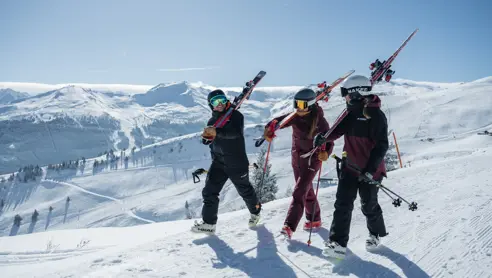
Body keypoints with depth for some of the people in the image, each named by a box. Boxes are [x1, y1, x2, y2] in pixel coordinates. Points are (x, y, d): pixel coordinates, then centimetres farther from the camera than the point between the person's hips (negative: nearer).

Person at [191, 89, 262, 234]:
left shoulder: (236, 115, -10)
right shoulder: (212, 121, 10)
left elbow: (235, 132, -29)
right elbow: (209, 140, 19)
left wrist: (217, 132, -43)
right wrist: (207, 136, -6)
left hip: (236, 163, -5)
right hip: (218, 162, 5)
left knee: (244, 190, 13)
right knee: (209, 191, -5)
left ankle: (255, 211, 39)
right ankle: (208, 223, 2)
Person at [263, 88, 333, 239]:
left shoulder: (319, 121, -18)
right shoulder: (296, 117, -4)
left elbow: (328, 141, -18)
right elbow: (279, 120, -8)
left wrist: (325, 152, -39)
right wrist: (269, 129, -30)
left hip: (312, 160, -6)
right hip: (297, 157, 6)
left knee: (299, 192, -14)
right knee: (306, 190, 19)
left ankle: (289, 226, -15)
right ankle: (315, 219, 37)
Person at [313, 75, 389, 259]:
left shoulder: (375, 115, -18)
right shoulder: (351, 112, 5)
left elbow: (381, 145, -20)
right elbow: (339, 129, 10)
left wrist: (370, 169, -26)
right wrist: (324, 137, -11)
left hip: (369, 170, -6)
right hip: (350, 166, 6)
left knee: (369, 206, 11)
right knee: (343, 204, 0)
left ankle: (376, 233, 39)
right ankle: (338, 242, 3)